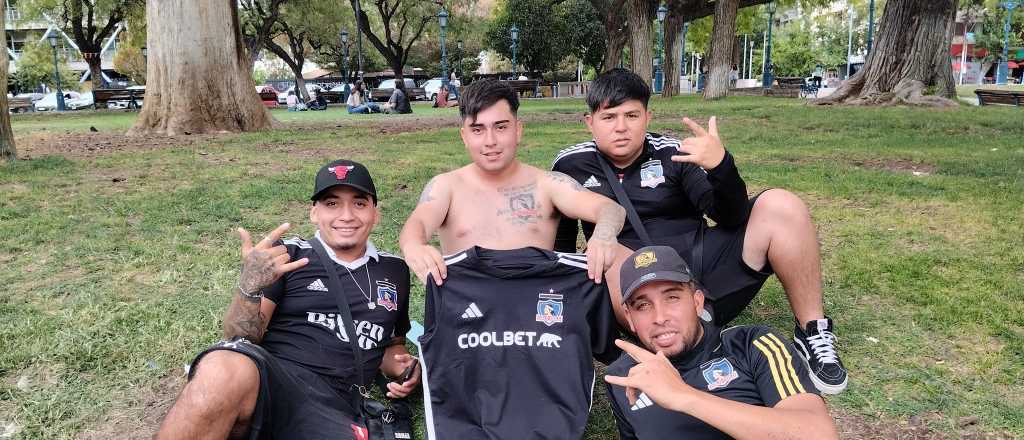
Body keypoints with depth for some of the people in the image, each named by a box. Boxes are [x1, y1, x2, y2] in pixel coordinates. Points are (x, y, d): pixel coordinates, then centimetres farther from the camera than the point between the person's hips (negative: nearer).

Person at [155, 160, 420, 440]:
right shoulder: (289, 256, 9)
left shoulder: (394, 272, 18)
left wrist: (403, 369, 9)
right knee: (224, 371, -41)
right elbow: (240, 338, 3)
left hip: (331, 408, 4)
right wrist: (250, 286, -16)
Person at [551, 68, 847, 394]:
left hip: (703, 264, 2)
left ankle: (813, 332, -5)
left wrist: (721, 166, -27)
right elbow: (560, 239, 15)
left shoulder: (672, 153, 2)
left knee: (780, 206, -16)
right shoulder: (572, 165, 4)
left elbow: (731, 218, -10)